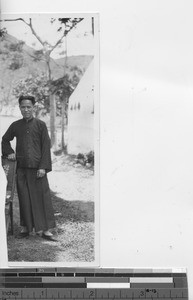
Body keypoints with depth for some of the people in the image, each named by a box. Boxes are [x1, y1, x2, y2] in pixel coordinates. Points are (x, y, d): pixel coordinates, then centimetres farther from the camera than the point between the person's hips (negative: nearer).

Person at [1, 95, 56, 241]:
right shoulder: (16, 125, 9)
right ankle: (26, 228, 18)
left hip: (37, 168, -2)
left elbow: (46, 146, -3)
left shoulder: (40, 125, 0)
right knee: (24, 198, 7)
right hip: (21, 168, 3)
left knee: (42, 197, -1)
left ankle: (45, 229, 6)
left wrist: (43, 167, -10)